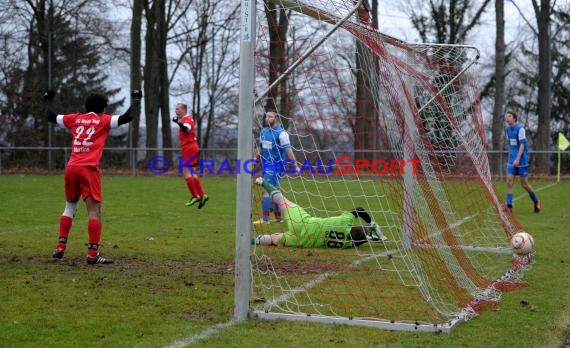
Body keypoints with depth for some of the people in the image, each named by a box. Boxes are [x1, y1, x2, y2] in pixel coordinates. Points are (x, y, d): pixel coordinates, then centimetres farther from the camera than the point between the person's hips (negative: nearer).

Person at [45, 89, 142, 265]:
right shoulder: (103, 120, 3)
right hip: (89, 169, -6)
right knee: (94, 210, -5)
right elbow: (126, 117, -5)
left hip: (71, 168, 6)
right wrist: (135, 101, 9)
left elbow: (51, 116, 25)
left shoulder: (75, 118, 15)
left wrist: (49, 100, 41)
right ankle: (92, 254, -11)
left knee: (70, 206, 22)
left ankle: (60, 247, 19)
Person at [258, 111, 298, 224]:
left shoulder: (281, 133, -12)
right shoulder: (264, 131, 9)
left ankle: (265, 218, -9)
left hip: (275, 166, -7)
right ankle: (279, 216, 22)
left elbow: (288, 150, -16)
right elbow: (261, 148, 19)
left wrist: (295, 165, -20)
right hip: (266, 165, 7)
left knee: (265, 190, -13)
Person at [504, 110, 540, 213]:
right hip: (511, 161, 6)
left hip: (521, 161, -6)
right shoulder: (507, 129, 9)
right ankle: (509, 206, -4)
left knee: (524, 184, 3)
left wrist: (517, 159, -22)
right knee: (509, 182, -6)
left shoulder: (520, 128, -12)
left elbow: (522, 144, -16)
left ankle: (536, 201, 25)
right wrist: (511, 157, 16)